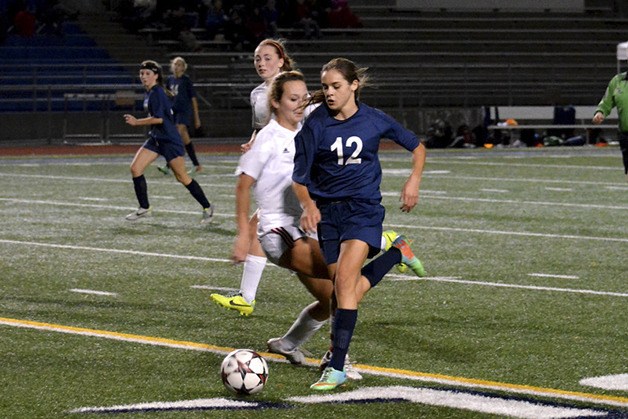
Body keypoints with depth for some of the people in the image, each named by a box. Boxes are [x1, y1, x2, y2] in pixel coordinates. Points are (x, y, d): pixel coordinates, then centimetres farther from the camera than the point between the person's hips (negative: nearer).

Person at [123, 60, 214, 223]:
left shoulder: (157, 93, -17)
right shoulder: (150, 93, 11)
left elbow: (158, 118, -24)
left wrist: (137, 122, -18)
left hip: (169, 140, -9)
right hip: (155, 139, 9)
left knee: (182, 177, -2)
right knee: (135, 168, -3)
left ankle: (207, 207, 12)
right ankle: (144, 208, 6)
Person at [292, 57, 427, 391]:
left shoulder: (374, 121, -3)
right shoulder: (315, 124, -5)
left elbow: (417, 147, 12)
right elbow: (299, 177, 0)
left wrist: (414, 181, -2)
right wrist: (309, 206, -17)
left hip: (363, 208, -3)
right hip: (327, 210, 3)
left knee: (345, 279, -20)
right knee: (344, 289, 3)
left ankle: (337, 367, -21)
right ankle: (397, 253, 32)